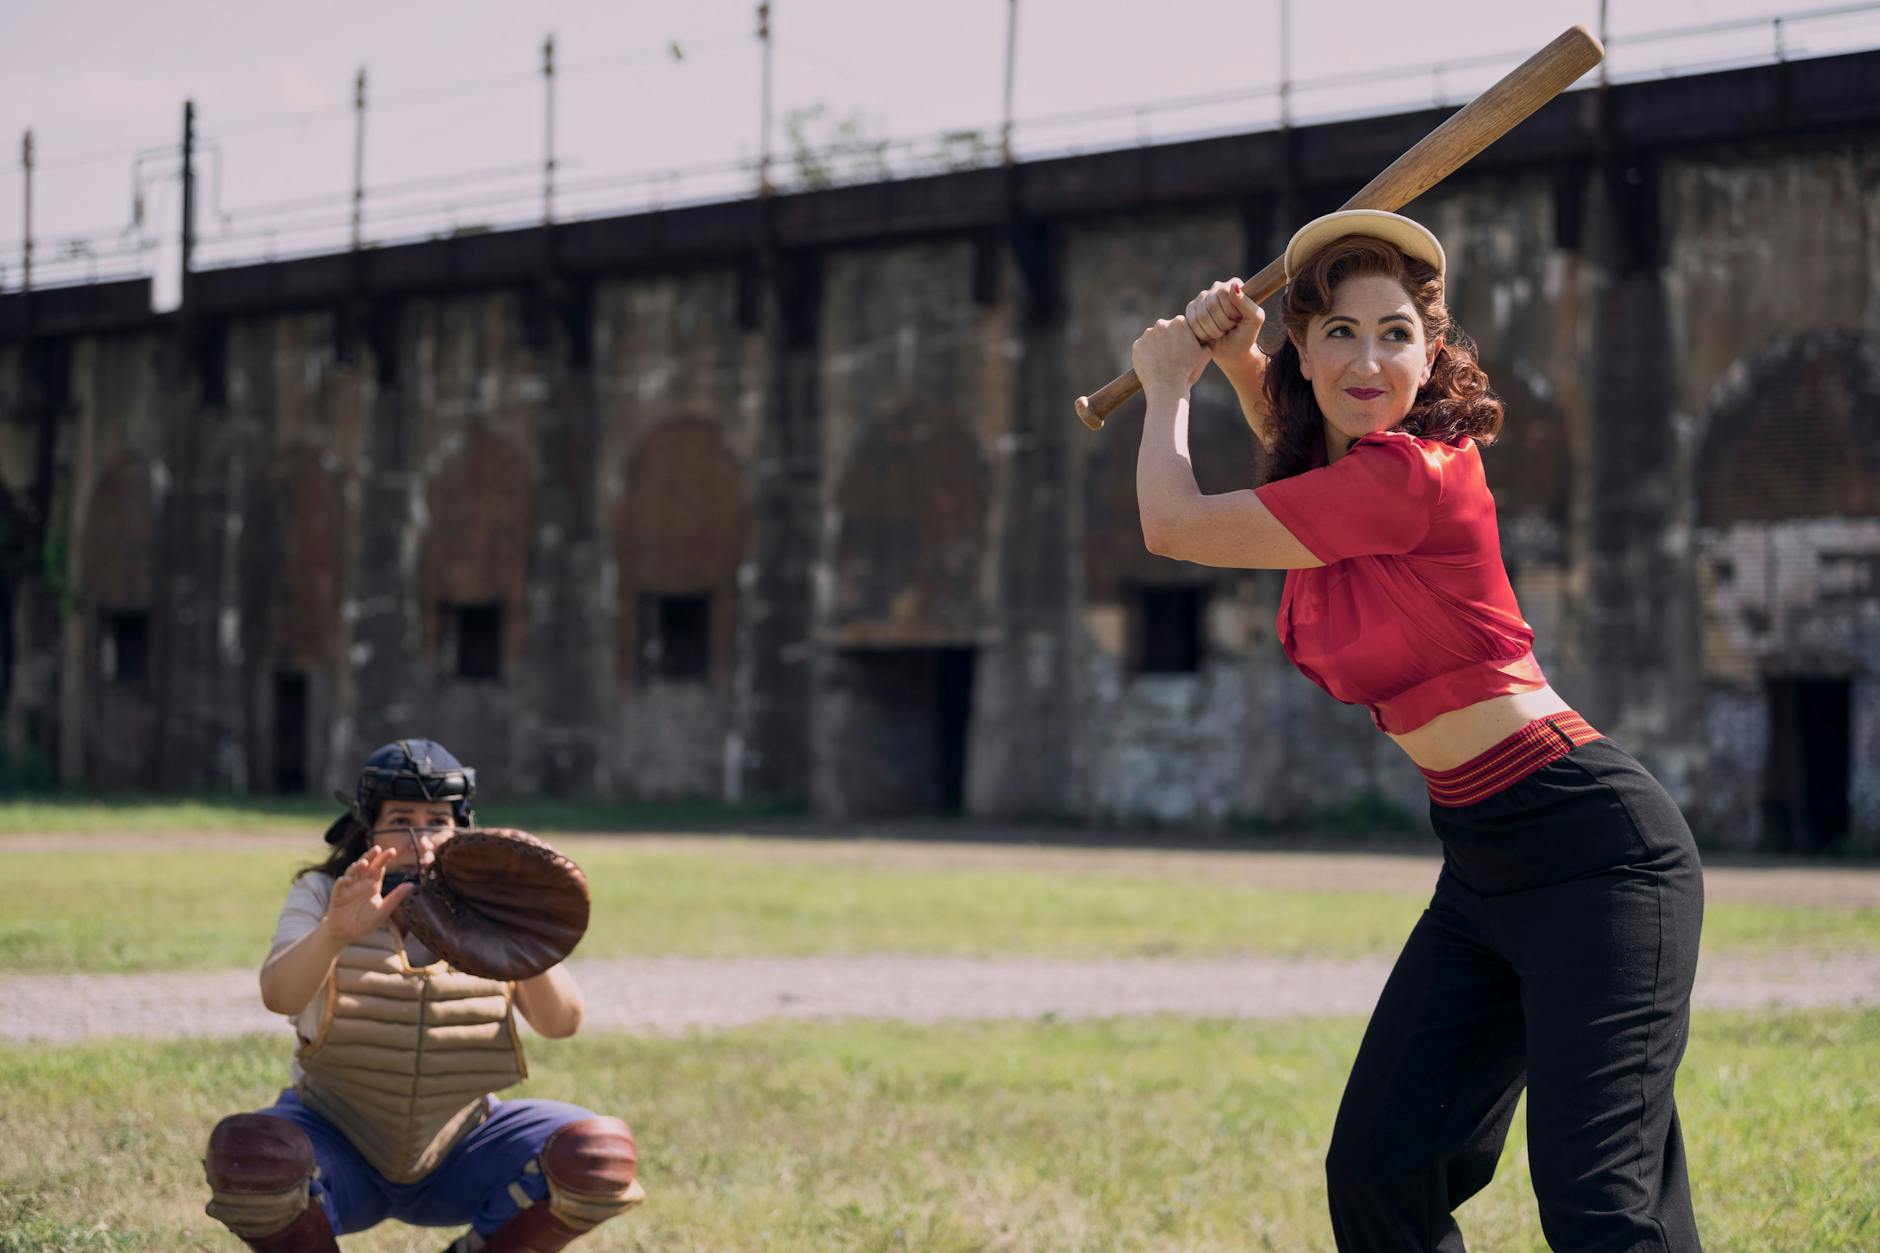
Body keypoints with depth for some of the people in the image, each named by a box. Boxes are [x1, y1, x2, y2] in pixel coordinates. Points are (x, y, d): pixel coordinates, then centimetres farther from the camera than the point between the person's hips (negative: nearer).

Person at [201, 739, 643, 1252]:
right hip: (339, 1149, -1)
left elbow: (561, 1021, -19)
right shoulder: (321, 897, -6)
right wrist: (334, 934, -50)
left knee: (601, 1153, -22)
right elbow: (279, 995, -28)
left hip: (456, 1158, 1)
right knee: (246, 1156, -34)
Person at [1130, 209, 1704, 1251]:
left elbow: (1173, 527, -10)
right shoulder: (1337, 464, 9)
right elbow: (1299, 439, 38)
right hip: (1482, 868, 10)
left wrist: (1168, 385, 8)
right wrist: (1234, 357, 17)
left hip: (1591, 846, -9)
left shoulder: (1412, 474, -17)